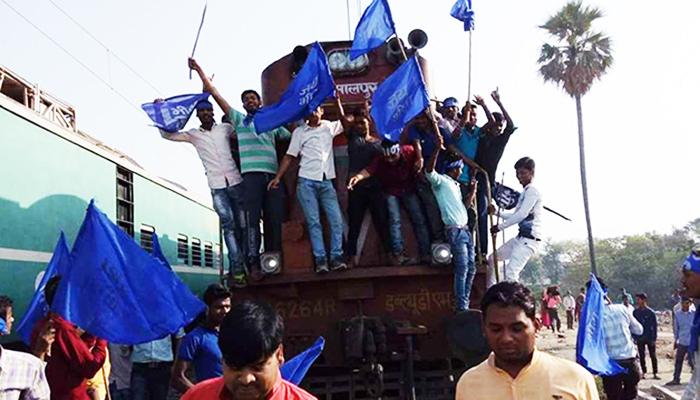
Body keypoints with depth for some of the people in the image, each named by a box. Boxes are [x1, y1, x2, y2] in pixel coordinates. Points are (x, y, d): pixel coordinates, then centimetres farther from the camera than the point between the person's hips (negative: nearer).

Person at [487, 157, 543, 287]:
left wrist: (500, 227, -13)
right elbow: (516, 215, 24)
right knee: (493, 258, 18)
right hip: (520, 237, 10)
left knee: (511, 273, -21)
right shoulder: (524, 193, 18)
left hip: (529, 239, -10)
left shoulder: (532, 191, -11)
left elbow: (522, 214, -20)